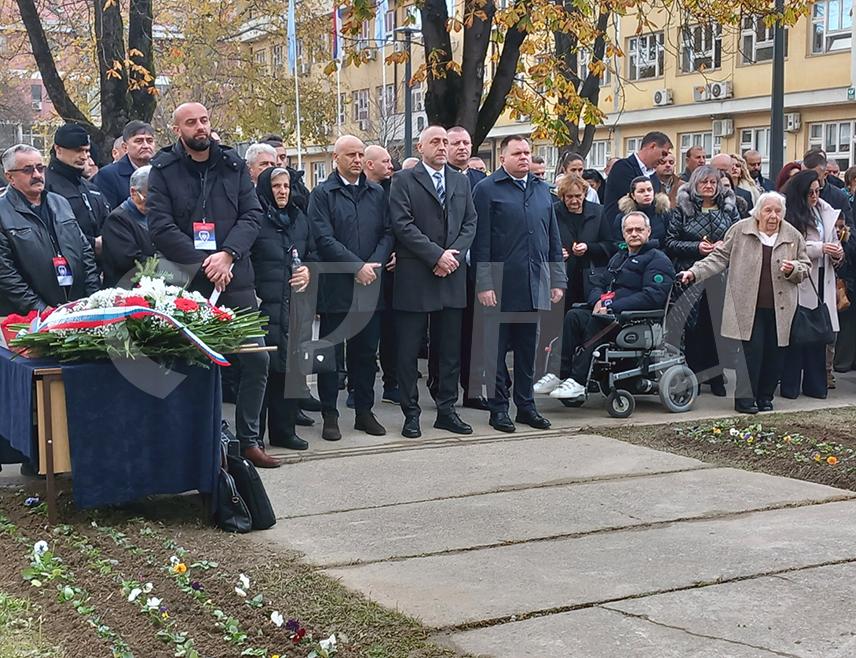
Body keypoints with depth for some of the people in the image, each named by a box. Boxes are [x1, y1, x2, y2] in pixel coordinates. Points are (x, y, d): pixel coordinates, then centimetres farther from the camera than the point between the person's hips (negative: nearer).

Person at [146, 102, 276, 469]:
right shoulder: (164, 170, 1)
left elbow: (252, 214, 3)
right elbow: (161, 226, -8)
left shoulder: (233, 166, 10)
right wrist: (204, 264, -14)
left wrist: (228, 255, -13)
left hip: (236, 279, 3)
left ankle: (249, 439, 14)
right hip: (187, 284, -3)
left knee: (256, 359, 2)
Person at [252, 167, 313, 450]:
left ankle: (284, 430, 17)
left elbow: (312, 254, 23)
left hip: (296, 305, 6)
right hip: (265, 304, -6)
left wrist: (308, 271, 3)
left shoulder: (299, 218, 15)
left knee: (292, 367, 7)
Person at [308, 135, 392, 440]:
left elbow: (388, 232, 6)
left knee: (366, 351, 10)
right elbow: (324, 239, -10)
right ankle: (330, 415, 10)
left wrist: (374, 264, -10)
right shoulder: (322, 194, -2)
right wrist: (357, 267, -15)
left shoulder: (377, 193, 11)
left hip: (370, 285, 4)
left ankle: (364, 411, 20)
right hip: (335, 286, -4)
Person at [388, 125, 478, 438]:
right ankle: (411, 413, 8)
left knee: (451, 349, 8)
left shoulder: (461, 181, 15)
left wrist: (454, 254, -7)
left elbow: (470, 223, 10)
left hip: (452, 275, 5)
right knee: (409, 350, 0)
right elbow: (403, 224, -10)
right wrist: (436, 255, -15)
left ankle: (447, 410, 17)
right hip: (414, 277, -5)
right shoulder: (404, 180, -1)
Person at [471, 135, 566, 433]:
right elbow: (481, 241, -7)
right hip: (501, 285, -5)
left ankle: (525, 405, 20)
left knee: (528, 349, 11)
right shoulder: (487, 189, -3)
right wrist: (484, 284, -13)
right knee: (497, 349, 3)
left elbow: (554, 239, 16)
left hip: (535, 285, 5)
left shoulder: (542, 189, 14)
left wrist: (558, 281, 11)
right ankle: (498, 408, 11)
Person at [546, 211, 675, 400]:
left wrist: (613, 306, -18)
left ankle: (578, 383, -35)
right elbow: (599, 286, 25)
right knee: (574, 316, -18)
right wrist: (598, 301, -2)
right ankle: (562, 376, -26)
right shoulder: (618, 258, 26)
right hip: (610, 314, 8)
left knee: (596, 322, -32)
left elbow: (653, 296, -14)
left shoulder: (657, 260, 0)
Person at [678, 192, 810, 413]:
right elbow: (719, 257, 3)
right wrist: (695, 272, -8)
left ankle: (765, 397, 20)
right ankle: (745, 398, 0)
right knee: (751, 349, -10)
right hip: (749, 306, -3)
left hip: (780, 309, 3)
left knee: (774, 353, 4)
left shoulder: (793, 236, 8)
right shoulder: (740, 230, 1)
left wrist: (793, 269, -6)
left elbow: (805, 267, 16)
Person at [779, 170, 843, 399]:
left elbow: (834, 240, 18)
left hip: (822, 281, 6)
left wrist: (838, 253, -4)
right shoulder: (790, 215, -9)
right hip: (799, 280, -6)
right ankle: (790, 386, 7)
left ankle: (815, 384, 17)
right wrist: (820, 249, -17)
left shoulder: (826, 210, 9)